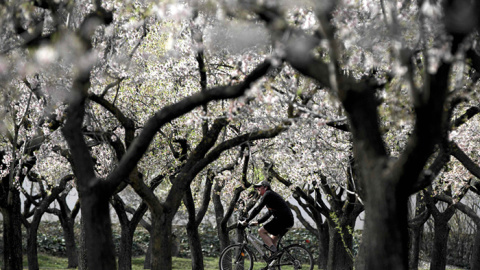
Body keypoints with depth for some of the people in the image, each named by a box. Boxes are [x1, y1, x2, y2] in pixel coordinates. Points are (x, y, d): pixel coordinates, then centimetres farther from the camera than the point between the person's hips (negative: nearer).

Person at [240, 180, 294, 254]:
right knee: (272, 240, 18)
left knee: (261, 231, -5)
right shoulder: (272, 195, 25)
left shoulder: (267, 194, -5)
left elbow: (257, 209, -9)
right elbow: (269, 213, 31)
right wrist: (258, 222, 26)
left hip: (282, 219, -10)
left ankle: (274, 250, -16)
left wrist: (246, 221, -5)